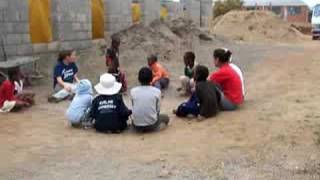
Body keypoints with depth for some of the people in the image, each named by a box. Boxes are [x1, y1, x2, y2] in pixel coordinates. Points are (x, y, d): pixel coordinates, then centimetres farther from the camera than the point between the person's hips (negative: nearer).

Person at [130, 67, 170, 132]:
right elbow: (157, 109, 0)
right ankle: (156, 128, 6)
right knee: (166, 118, 27)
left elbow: (133, 107, 6)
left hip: (137, 126, 4)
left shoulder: (133, 91, -5)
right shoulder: (157, 91, -8)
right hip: (151, 124, -3)